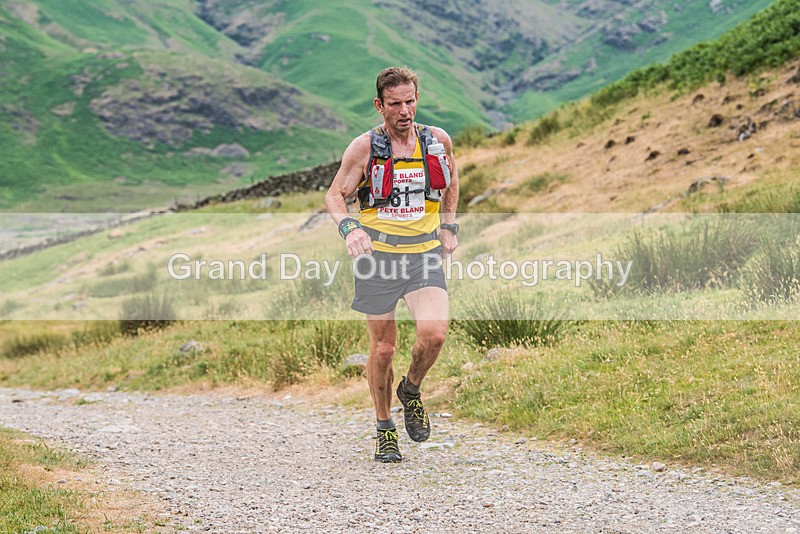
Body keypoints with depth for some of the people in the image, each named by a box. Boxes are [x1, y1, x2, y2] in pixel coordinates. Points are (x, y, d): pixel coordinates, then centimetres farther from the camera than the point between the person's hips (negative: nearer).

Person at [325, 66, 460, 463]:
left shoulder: (438, 141, 2)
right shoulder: (364, 148, -6)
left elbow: (451, 179, 23)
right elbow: (334, 195, 1)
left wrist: (448, 226, 16)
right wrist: (348, 227, -19)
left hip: (424, 253, 1)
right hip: (377, 254, -1)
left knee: (434, 332, -20)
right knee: (383, 348, 4)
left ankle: (411, 390, 11)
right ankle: (385, 430, 23)